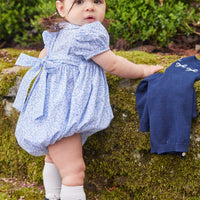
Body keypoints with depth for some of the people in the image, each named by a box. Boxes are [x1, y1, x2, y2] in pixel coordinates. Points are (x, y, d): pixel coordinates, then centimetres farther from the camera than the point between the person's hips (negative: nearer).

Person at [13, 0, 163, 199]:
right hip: (60, 113, -11)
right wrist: (142, 70, 3)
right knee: (74, 170, -13)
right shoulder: (89, 33, -17)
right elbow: (112, 65, -12)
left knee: (53, 158, 31)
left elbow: (44, 54, 28)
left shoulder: (57, 31, 11)